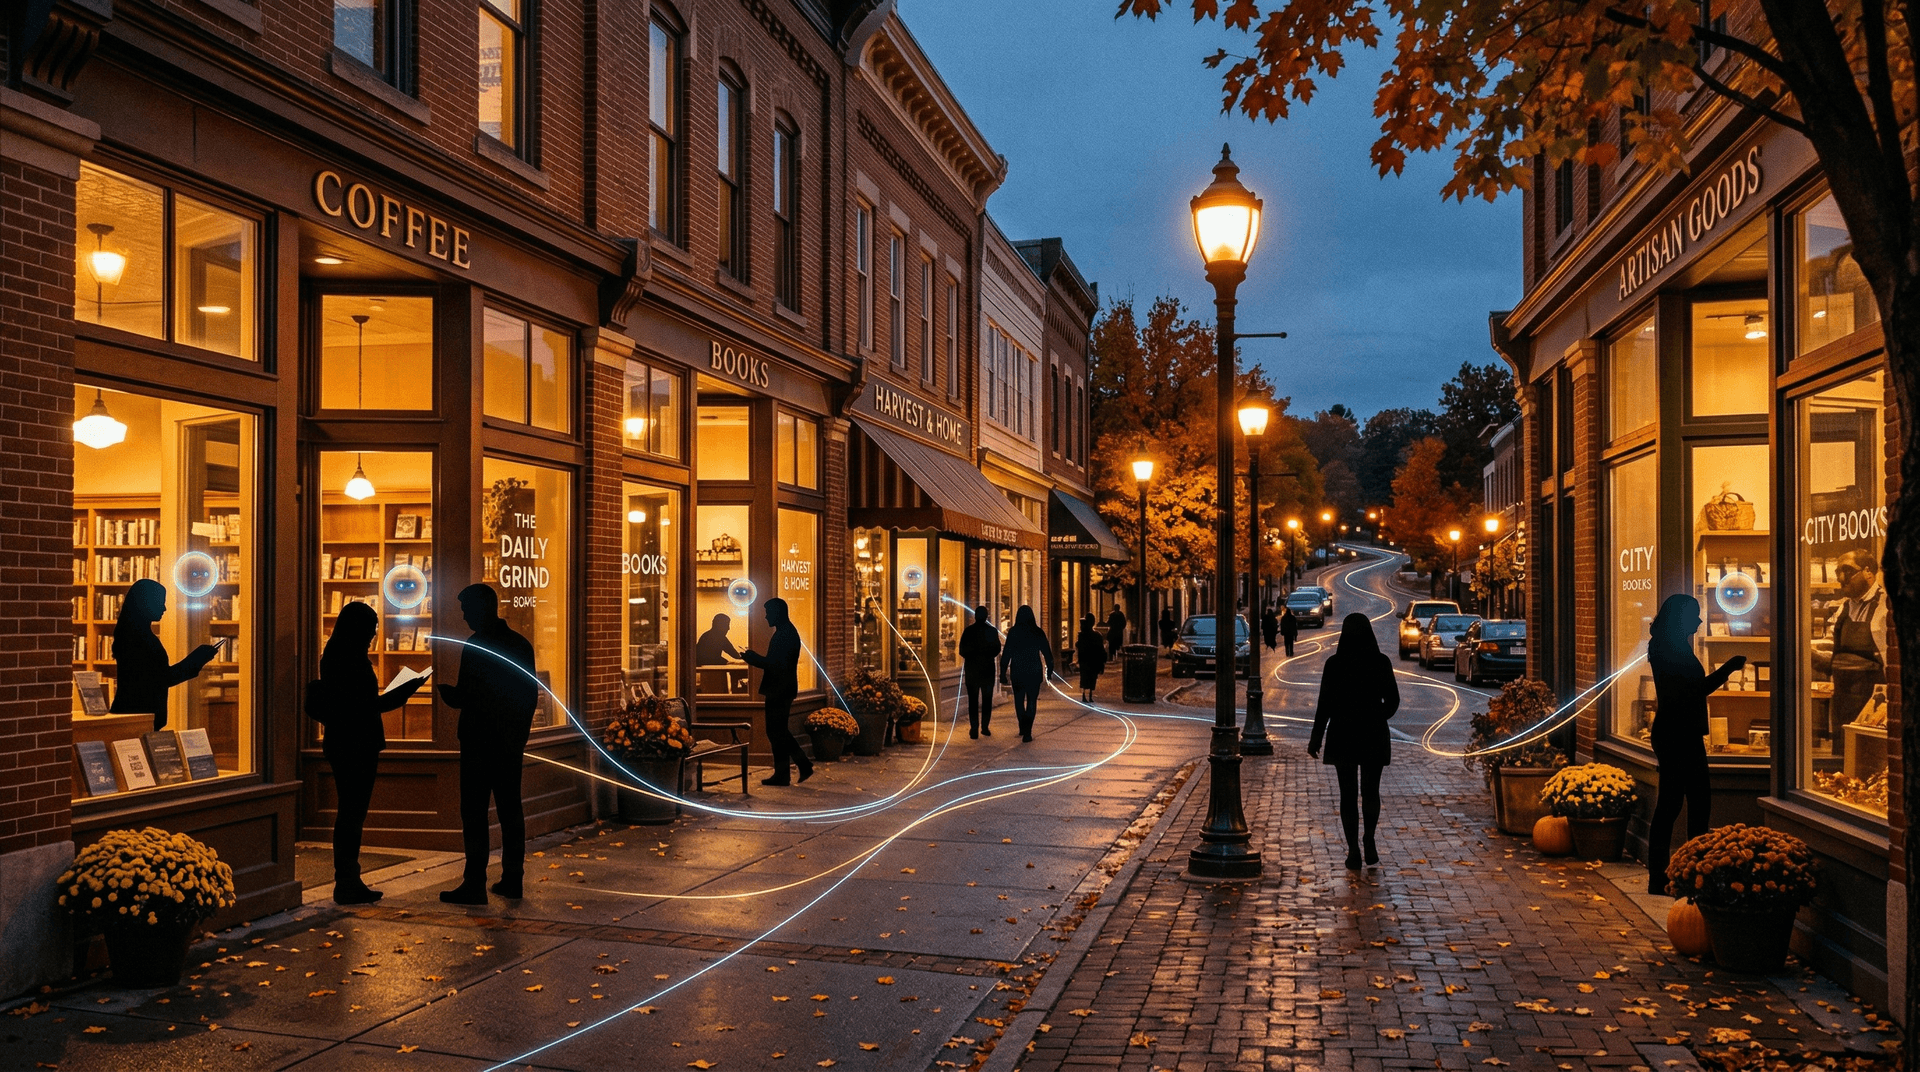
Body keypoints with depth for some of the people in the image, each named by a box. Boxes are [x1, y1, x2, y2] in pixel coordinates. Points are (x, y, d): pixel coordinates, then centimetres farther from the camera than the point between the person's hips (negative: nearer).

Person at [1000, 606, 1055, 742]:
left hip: (1017, 671, 0)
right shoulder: (1038, 632, -2)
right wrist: (1049, 670, 11)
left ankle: (1023, 728, 26)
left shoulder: (1013, 632, -5)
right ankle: (1027, 733, -4)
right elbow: (1047, 652, 1)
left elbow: (1006, 654, -6)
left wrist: (1003, 673, -2)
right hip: (1034, 672, 0)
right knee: (1031, 701, 5)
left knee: (1019, 700, 18)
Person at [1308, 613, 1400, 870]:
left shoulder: (1334, 664, -9)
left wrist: (1316, 738, 0)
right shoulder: (1381, 663, -4)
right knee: (1371, 791, 17)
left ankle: (1354, 852, 6)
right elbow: (1393, 701, 3)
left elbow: (1324, 704, -8)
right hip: (1374, 736, 1)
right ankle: (1369, 842, 9)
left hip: (1342, 735, -1)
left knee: (1348, 794, 6)